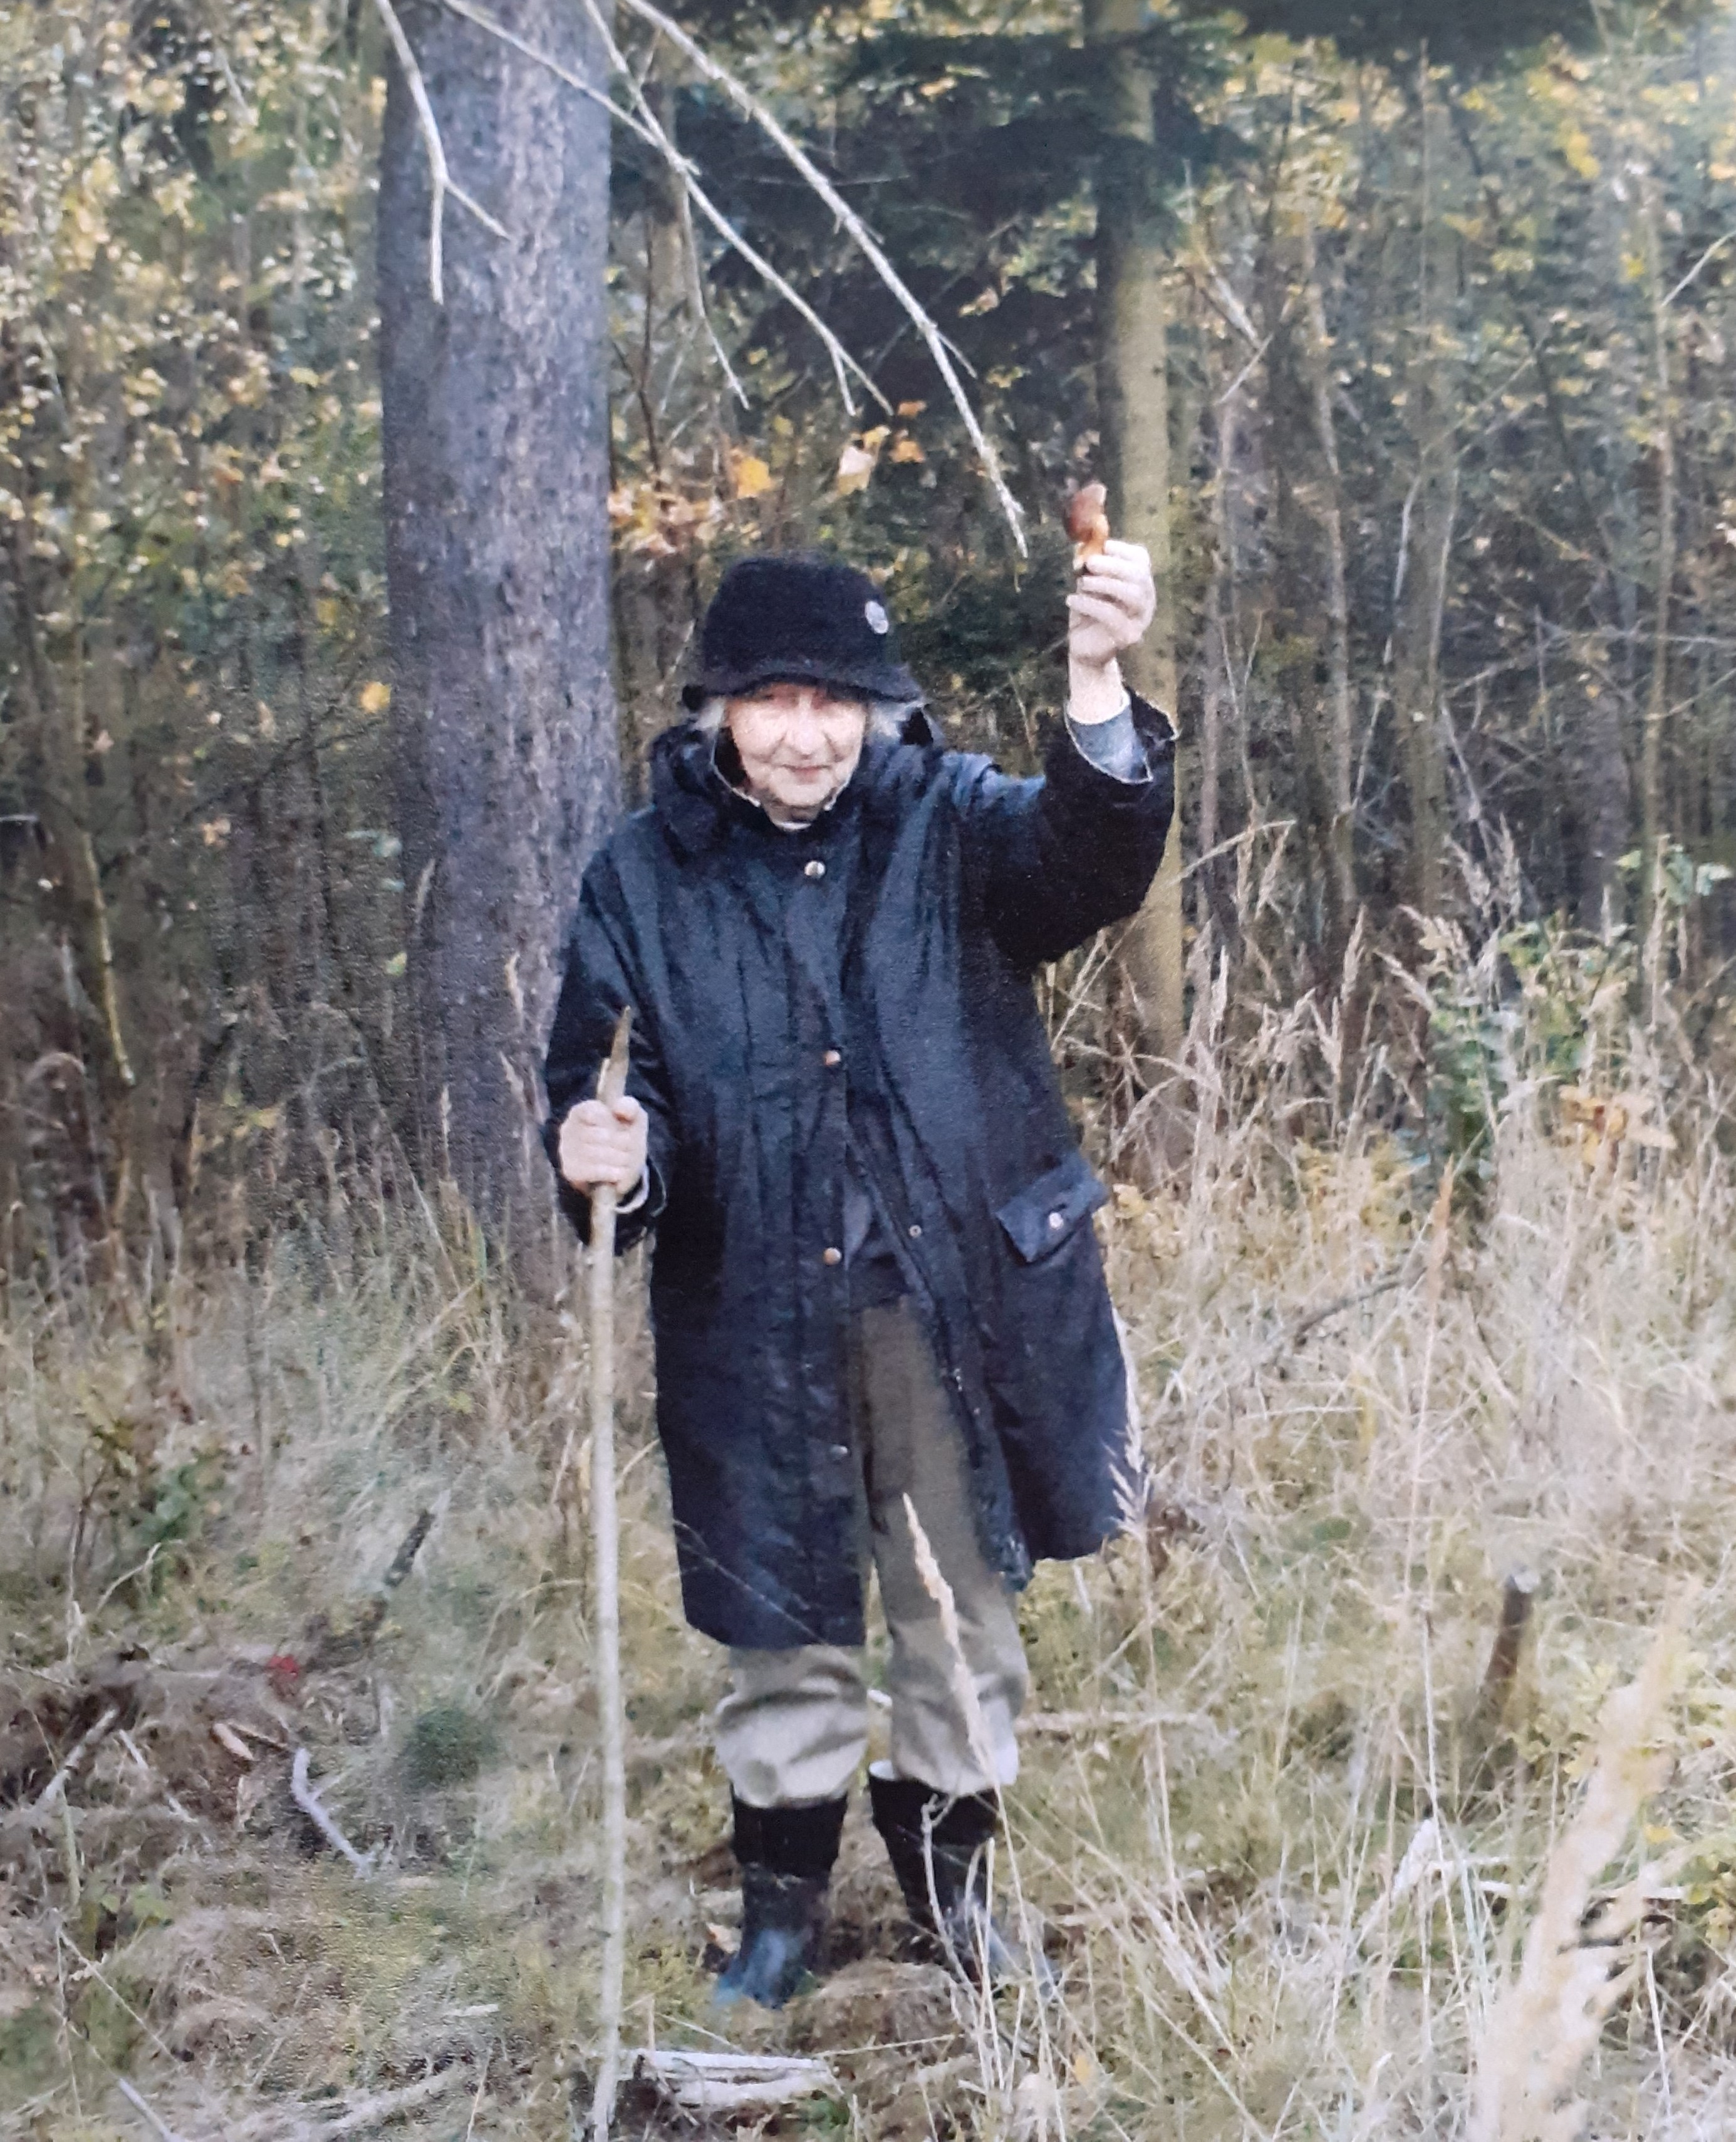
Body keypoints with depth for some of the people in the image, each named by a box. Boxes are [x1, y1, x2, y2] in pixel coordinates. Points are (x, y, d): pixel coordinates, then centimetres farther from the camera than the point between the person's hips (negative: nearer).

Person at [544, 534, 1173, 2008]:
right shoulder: (648, 877, -1)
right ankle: (784, 1899, 33)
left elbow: (1087, 865, -22)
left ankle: (949, 1870, 37)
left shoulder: (948, 823, -3)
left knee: (963, 1601, 15)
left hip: (955, 1296, 0)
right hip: (761, 1318, 0)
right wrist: (605, 1157, -23)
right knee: (786, 1620, 13)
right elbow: (609, 1080, 2)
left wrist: (1098, 685, -40)